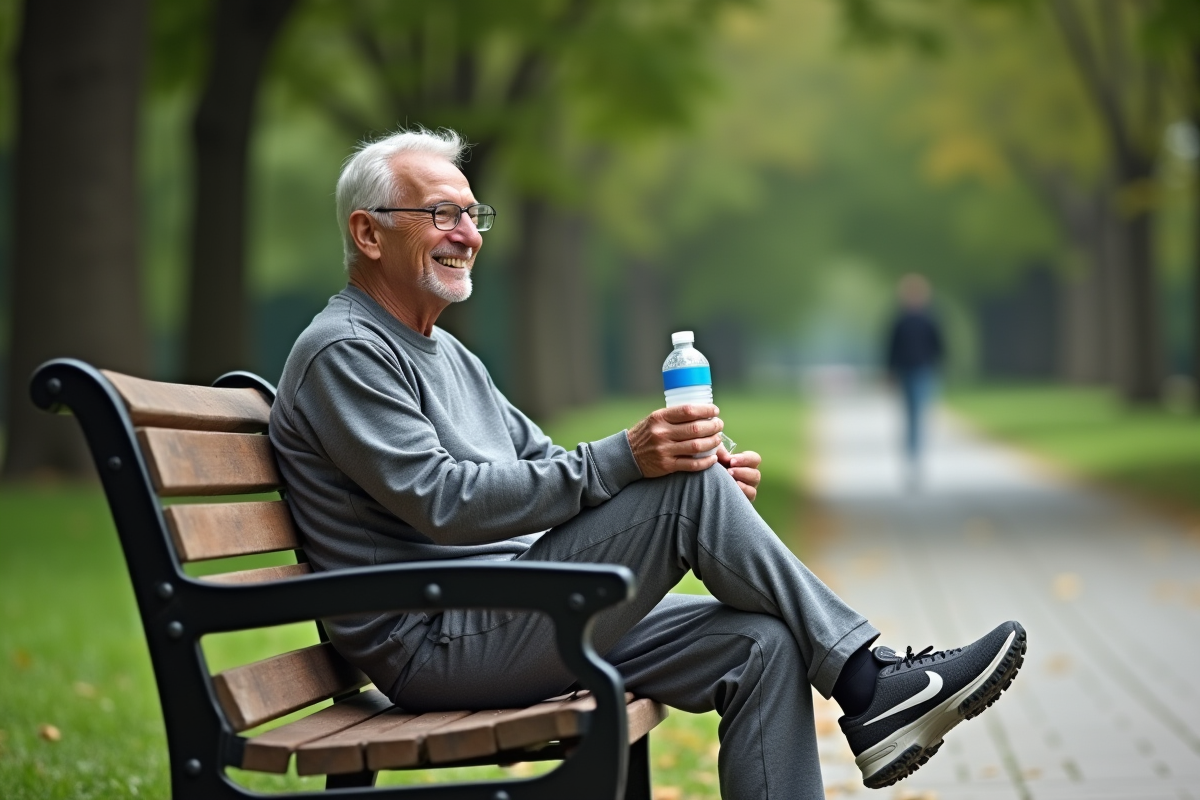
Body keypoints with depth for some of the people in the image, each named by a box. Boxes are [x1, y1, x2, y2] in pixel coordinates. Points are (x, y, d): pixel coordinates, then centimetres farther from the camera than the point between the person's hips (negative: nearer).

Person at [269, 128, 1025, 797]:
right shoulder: (343, 353, -11)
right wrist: (624, 458, -28)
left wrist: (699, 473, 1)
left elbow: (542, 464, 18)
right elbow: (444, 503, -22)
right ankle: (870, 685, -11)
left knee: (762, 644, -8)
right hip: (437, 645, -10)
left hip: (510, 615, 10)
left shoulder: (446, 354, 21)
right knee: (687, 488, -20)